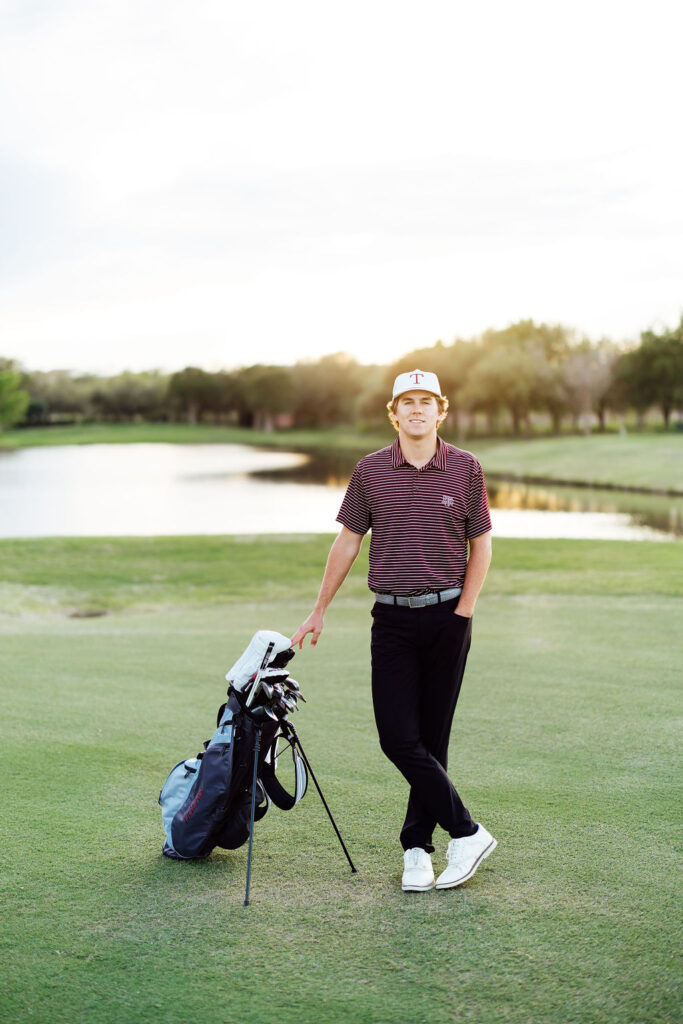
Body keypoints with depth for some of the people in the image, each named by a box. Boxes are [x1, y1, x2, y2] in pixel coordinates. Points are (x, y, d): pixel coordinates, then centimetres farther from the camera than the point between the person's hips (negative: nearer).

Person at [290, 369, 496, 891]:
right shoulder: (370, 471, 4)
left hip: (447, 615, -1)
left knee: (433, 737, 4)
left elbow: (480, 545, 7)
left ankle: (417, 845, 16)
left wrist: (463, 612, -2)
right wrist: (319, 611, 12)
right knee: (398, 738, -6)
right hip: (392, 617, 1)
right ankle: (467, 832, 6)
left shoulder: (466, 468, 1)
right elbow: (348, 541, 11)